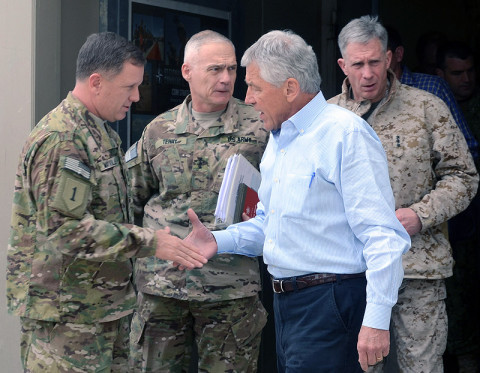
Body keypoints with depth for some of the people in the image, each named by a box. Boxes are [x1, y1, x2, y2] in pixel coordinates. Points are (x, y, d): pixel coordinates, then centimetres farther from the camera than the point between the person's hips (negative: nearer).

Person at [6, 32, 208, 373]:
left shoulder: (102, 134, 16)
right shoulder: (61, 139, -18)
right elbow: (63, 229, -25)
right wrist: (149, 242, -23)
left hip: (107, 306, 10)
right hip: (67, 314, -10)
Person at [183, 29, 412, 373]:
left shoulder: (346, 134, -13)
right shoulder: (278, 141, 17)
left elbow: (382, 235, -18)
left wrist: (377, 321, -23)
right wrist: (220, 241, 8)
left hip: (331, 303, -9)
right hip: (286, 303, 9)